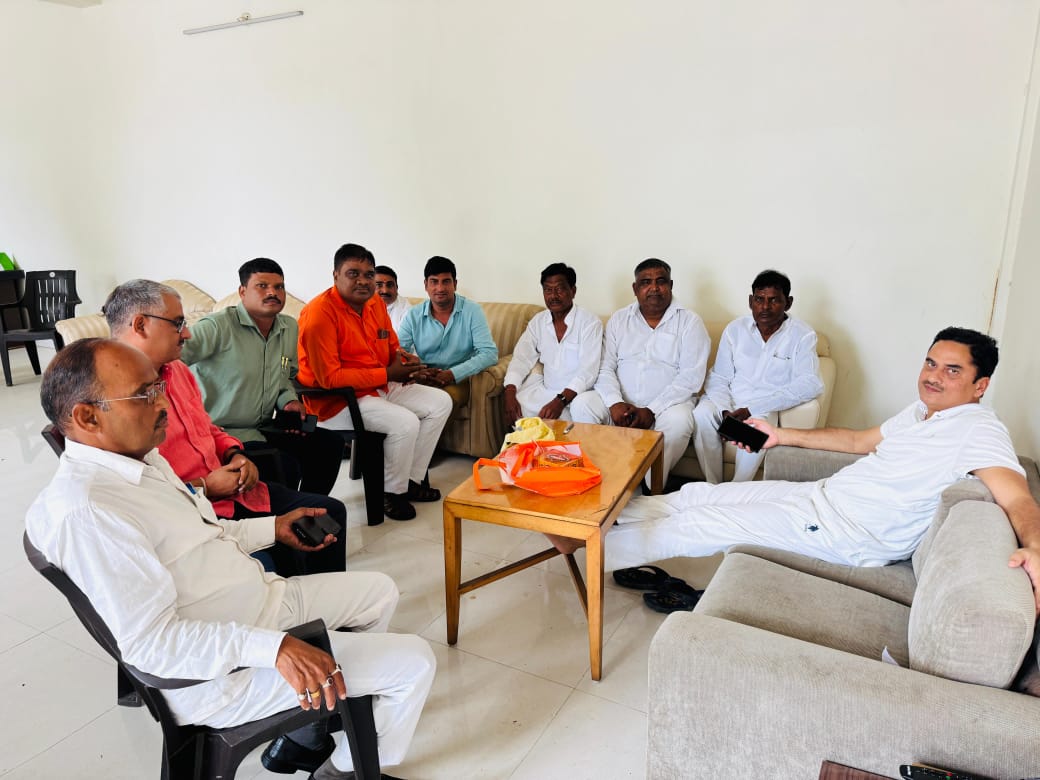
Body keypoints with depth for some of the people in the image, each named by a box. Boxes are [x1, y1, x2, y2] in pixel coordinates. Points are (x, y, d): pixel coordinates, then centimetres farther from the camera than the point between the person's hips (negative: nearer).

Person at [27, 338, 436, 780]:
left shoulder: (141, 457, 4)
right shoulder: (83, 511, -27)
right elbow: (151, 641, -29)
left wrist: (272, 529, 13)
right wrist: (274, 647, -36)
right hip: (225, 668, -10)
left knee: (380, 591, 21)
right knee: (415, 663, -8)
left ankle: (307, 734, 24)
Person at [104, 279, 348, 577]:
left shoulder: (178, 371, 14)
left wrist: (235, 455, 7)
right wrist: (204, 488, -16)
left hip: (233, 489, 9)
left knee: (329, 510, 5)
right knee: (285, 555, -28)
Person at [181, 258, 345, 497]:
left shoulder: (290, 328, 9)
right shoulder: (218, 326, -16)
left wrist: (289, 401, 4)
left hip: (264, 429, 8)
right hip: (223, 433, -8)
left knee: (330, 443, 0)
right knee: (285, 466, -27)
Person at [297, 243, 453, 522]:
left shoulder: (375, 303, 4)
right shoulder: (320, 312, -21)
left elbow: (392, 347, 16)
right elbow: (329, 377, -24)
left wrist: (405, 359, -11)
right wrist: (387, 374, -23)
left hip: (380, 388, 9)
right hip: (337, 400, -9)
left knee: (440, 402, 2)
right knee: (405, 422, -28)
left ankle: (413, 479, 10)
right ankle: (393, 492, -2)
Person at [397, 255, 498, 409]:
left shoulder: (472, 311, -3)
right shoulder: (413, 316, 4)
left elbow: (490, 353, -12)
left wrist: (452, 374, -24)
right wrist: (414, 373, -24)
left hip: (458, 380, -2)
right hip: (423, 379, 3)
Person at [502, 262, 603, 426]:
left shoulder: (590, 322, -9)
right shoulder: (538, 321, 9)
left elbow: (588, 371, -17)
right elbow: (521, 358, 3)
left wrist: (560, 401, -30)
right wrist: (509, 394, -15)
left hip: (576, 393, -5)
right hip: (546, 389, 5)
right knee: (516, 405, -20)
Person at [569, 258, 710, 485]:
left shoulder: (689, 322, 0)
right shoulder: (619, 319, 11)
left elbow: (691, 376, -10)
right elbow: (605, 367, 4)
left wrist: (651, 411, -18)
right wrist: (615, 403, -16)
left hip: (667, 404, -3)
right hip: (621, 404, 3)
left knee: (678, 421, -35)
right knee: (581, 404, -21)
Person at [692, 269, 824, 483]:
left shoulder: (802, 335, -5)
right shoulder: (735, 329, 5)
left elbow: (810, 384, -17)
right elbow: (719, 378, 5)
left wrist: (752, 409, -25)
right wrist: (726, 411, -17)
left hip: (766, 408, -2)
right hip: (729, 402, 3)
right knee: (702, 415, -28)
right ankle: (713, 488, -16)